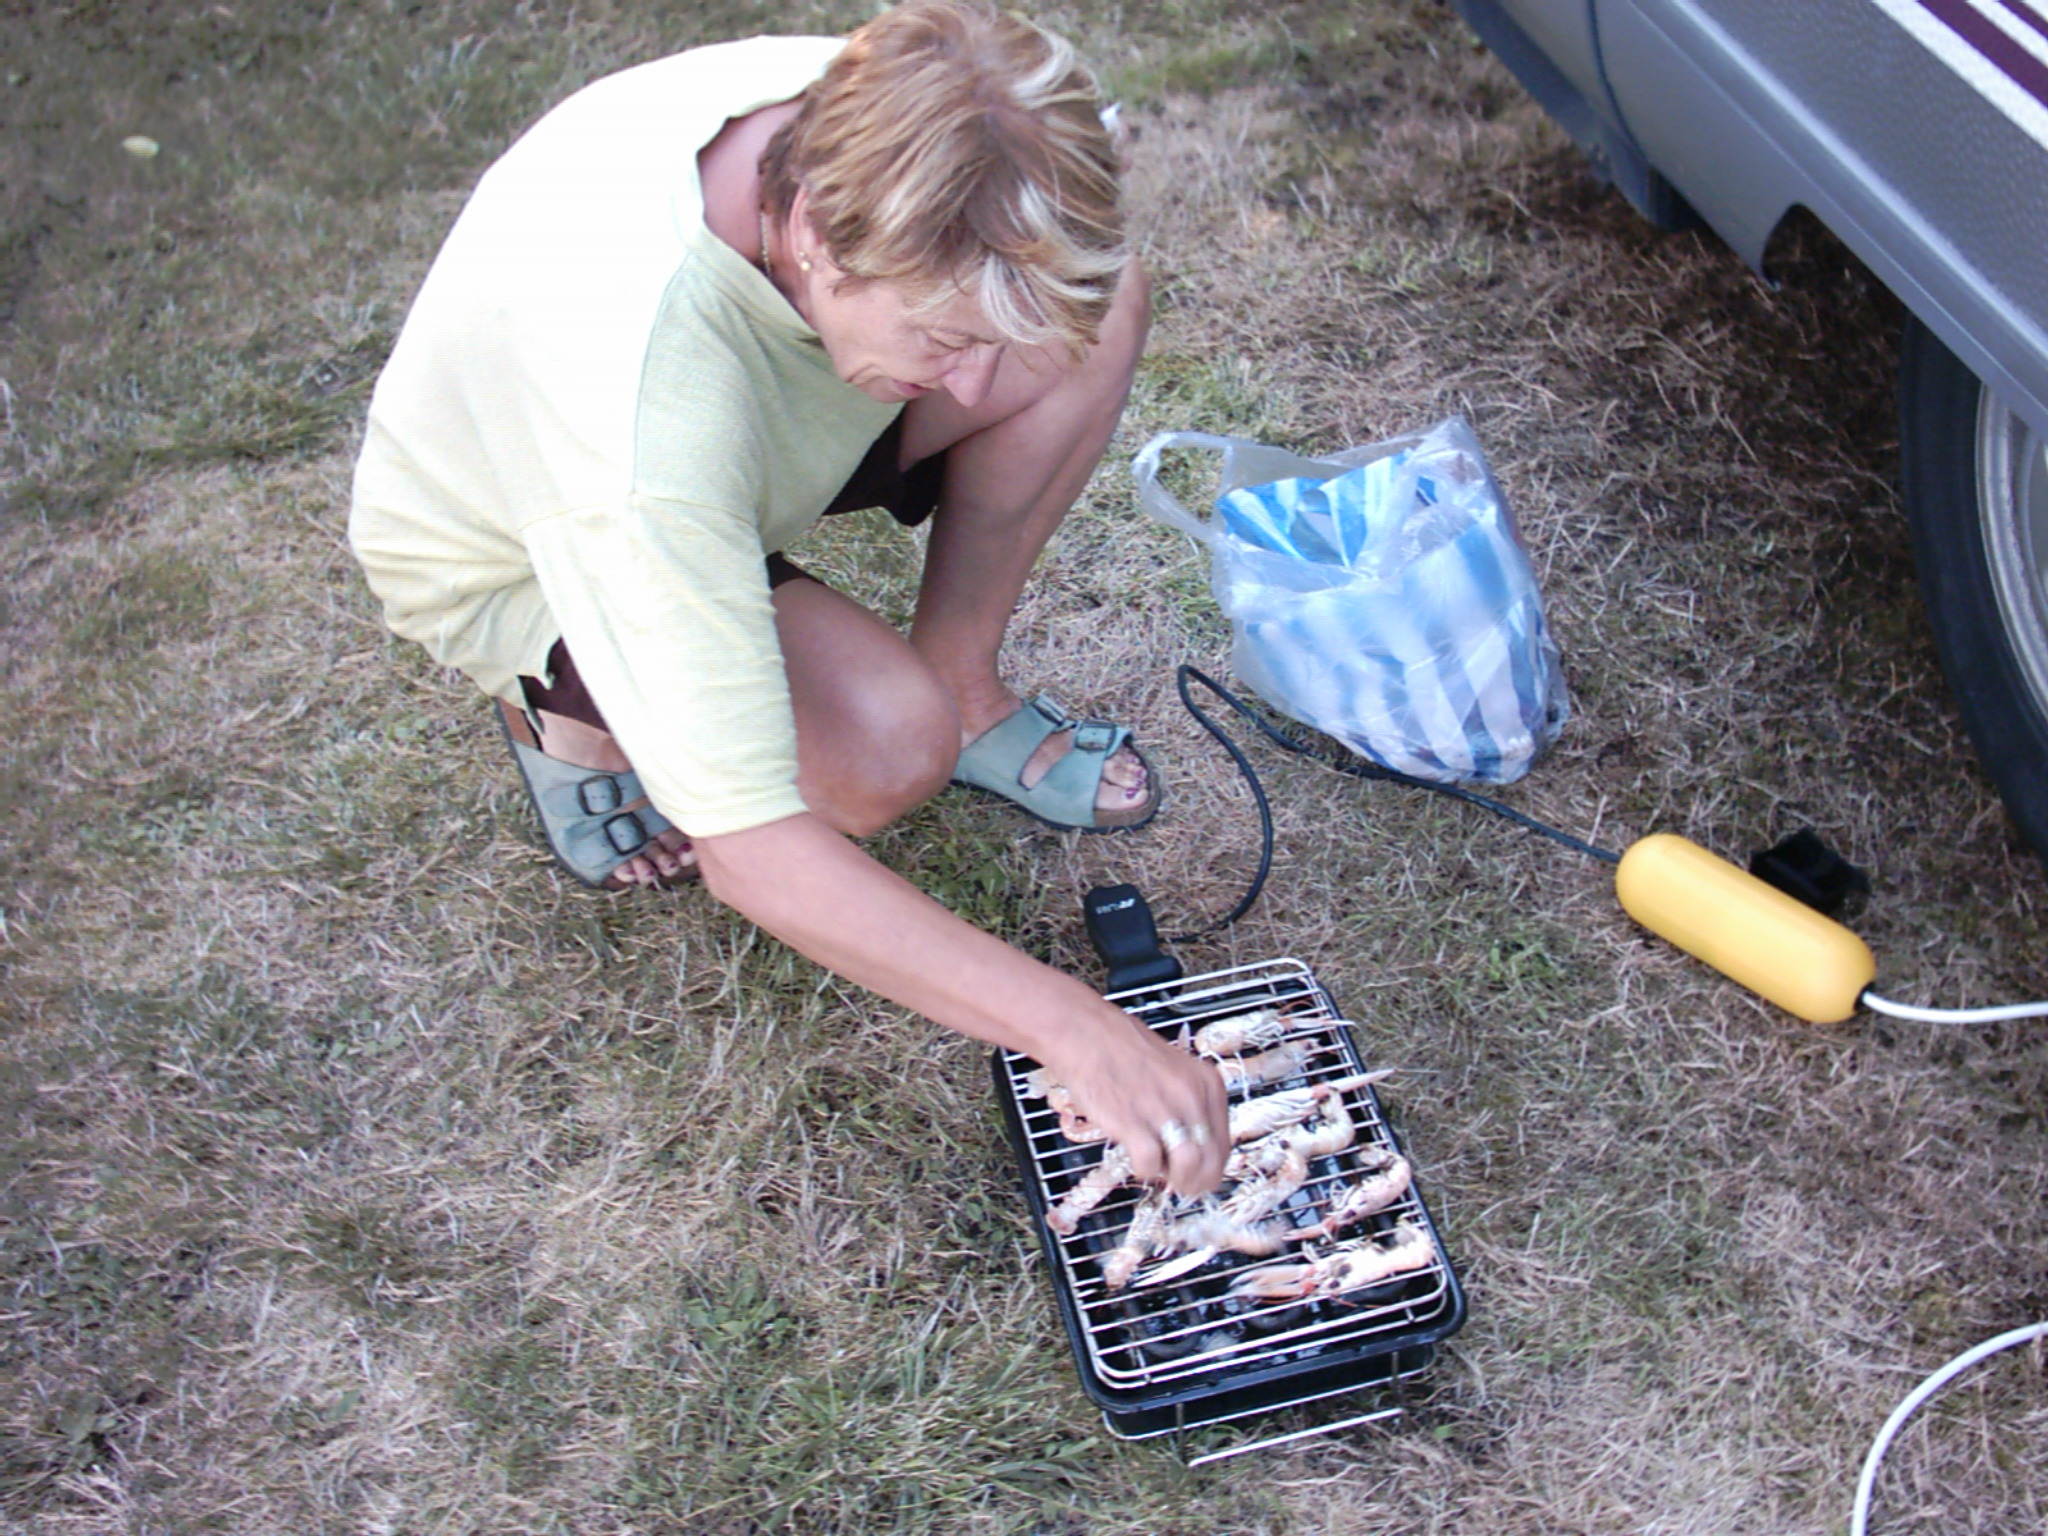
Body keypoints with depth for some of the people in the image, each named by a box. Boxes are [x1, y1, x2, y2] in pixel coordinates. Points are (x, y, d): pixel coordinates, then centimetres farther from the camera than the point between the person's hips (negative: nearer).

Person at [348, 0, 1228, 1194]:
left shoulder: (861, 112, -27)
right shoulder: (645, 395, -45)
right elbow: (747, 852, -42)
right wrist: (1076, 1032, -43)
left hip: (732, 464, 6)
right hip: (514, 561, -5)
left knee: (1104, 305, -17)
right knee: (891, 749, -34)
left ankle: (966, 689, 0)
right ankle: (576, 715, -2)